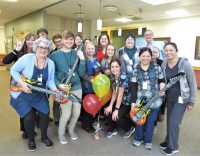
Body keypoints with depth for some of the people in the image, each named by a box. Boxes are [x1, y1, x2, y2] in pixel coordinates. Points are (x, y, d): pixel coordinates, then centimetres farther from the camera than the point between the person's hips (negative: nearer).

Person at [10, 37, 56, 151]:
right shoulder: (27, 58, -18)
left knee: (45, 114, 0)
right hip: (23, 93, -3)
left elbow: (50, 80, -2)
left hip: (40, 94, 4)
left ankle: (44, 137, 28)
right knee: (29, 117, -5)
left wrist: (55, 89, -22)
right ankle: (31, 139, 25)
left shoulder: (51, 63, -6)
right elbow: (13, 70, -10)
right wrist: (22, 83, -22)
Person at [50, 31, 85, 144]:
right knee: (66, 114, -5)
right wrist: (59, 85, -17)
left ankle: (71, 129, 40)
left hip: (77, 87, 4)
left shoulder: (77, 54, 4)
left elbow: (81, 73, -1)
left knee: (77, 113, 9)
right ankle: (61, 133, 25)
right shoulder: (55, 55, -3)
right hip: (63, 88, -3)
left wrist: (82, 59, -13)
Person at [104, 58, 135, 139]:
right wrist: (110, 106, -5)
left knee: (116, 117, -17)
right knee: (107, 112, -6)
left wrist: (116, 109, -19)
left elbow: (120, 94, -23)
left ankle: (130, 128, 13)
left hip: (128, 102, -7)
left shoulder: (123, 76, -26)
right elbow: (114, 92, 1)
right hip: (119, 100, 7)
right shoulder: (112, 76, -3)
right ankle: (112, 129, 20)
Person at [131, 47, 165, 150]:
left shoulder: (156, 67, 0)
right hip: (140, 100, 1)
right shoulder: (136, 70, 1)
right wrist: (133, 102, -4)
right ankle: (138, 138, 34)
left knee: (150, 121, 10)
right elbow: (133, 87, 0)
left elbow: (162, 81, 10)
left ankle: (148, 140, 31)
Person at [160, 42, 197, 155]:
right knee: (169, 121, 12)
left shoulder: (185, 64, -17)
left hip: (182, 98, -4)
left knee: (174, 122, -3)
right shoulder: (163, 65, -4)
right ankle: (169, 141, 34)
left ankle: (173, 147, 18)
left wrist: (192, 102, -9)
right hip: (169, 98, 4)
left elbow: (193, 83, -11)